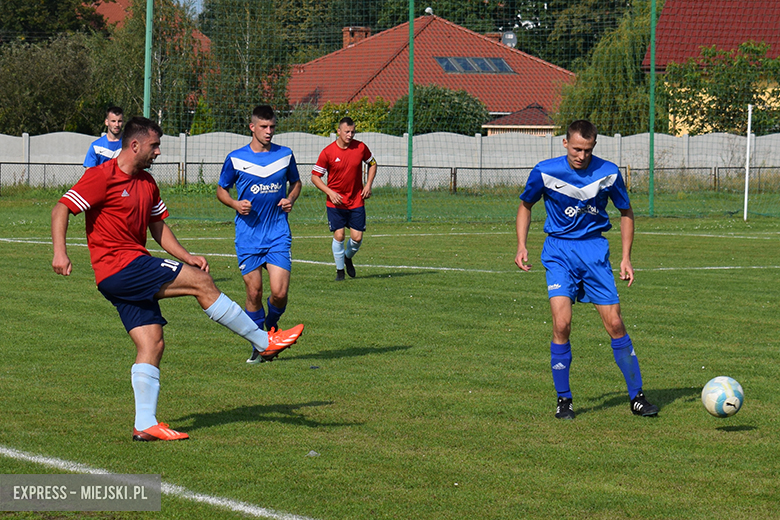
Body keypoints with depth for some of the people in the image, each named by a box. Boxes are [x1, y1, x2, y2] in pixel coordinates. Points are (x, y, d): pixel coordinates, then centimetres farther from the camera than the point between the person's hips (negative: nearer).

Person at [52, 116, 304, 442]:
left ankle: (145, 424, 0)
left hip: (132, 274, 9)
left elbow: (158, 226, 24)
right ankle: (264, 341, -3)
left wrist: (186, 257, 10)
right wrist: (60, 252, -27)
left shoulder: (147, 184, 16)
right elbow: (61, 209, -14)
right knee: (200, 282, -11)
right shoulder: (103, 177, -11)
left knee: (152, 344, 1)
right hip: (119, 267, -9)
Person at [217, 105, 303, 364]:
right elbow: (221, 190, 11)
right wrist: (236, 204, -9)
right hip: (248, 236, -1)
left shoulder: (285, 155, 5)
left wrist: (290, 199, 0)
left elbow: (296, 182, 21)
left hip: (278, 234, 1)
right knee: (254, 292, 0)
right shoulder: (235, 158, 0)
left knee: (279, 292, -10)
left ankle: (271, 324, 22)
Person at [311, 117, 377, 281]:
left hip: (356, 201, 2)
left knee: (357, 237, -1)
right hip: (335, 202, -2)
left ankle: (348, 258, 31)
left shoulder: (360, 147, -3)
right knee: (339, 236, -9)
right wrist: (330, 192, -15)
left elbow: (372, 164, 16)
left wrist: (368, 185, 3)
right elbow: (315, 176, -3)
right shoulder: (328, 152, -10)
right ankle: (340, 270, 9)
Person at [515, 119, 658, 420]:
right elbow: (525, 205, 11)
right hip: (559, 251, -1)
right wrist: (521, 246, 0)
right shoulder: (546, 172, -7)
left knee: (614, 324, -4)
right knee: (562, 323, -16)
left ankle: (637, 397, 9)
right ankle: (563, 400, -2)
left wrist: (626, 257, 3)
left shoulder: (608, 173, -5)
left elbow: (626, 213, 10)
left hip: (594, 249, 1)